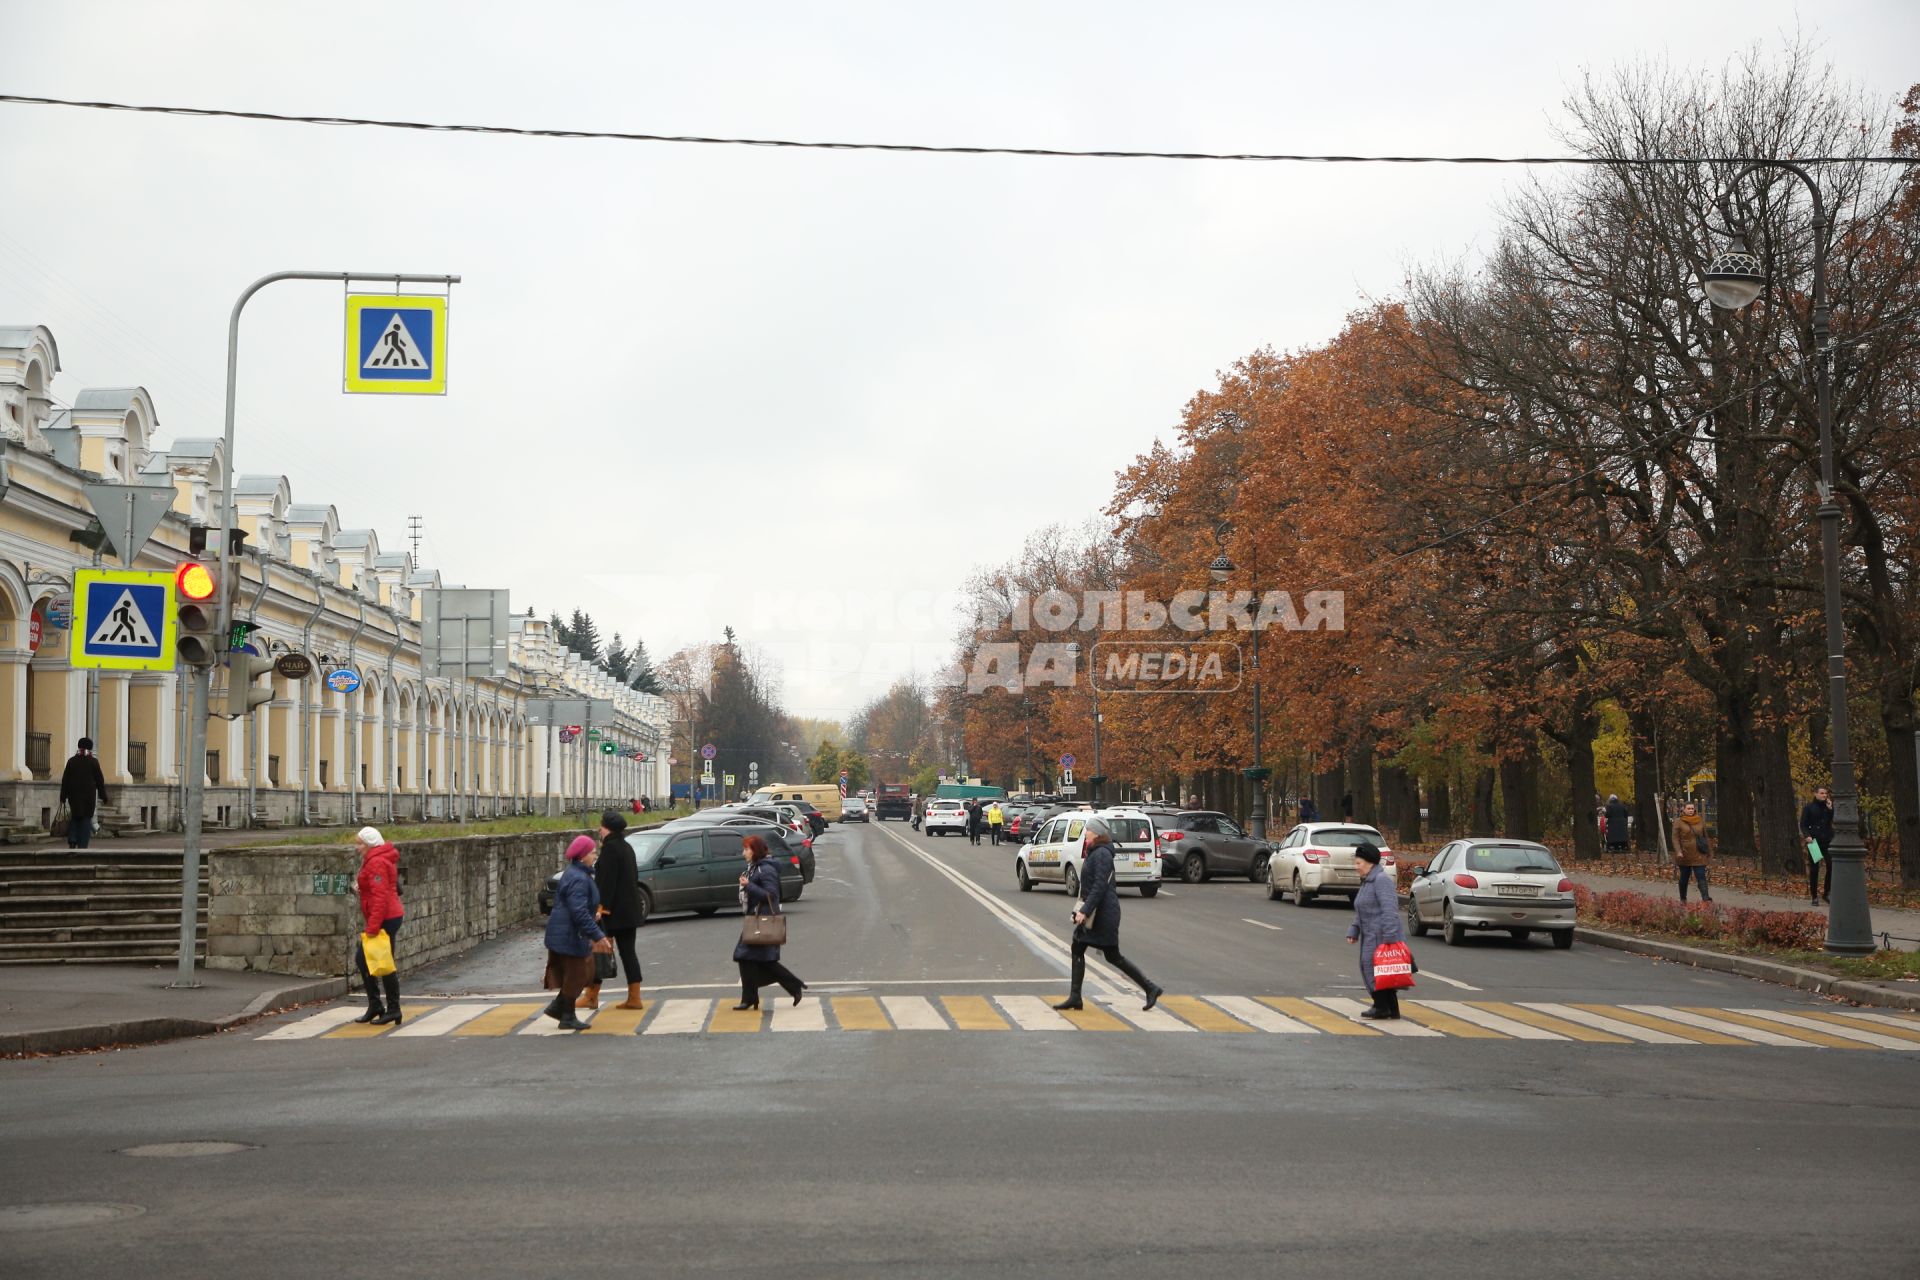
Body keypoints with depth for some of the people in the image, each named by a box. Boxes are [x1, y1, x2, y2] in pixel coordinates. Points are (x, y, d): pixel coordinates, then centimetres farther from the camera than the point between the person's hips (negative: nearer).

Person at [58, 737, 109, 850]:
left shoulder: (71, 761, 3)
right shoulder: (93, 762, -3)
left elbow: (65, 780, 3)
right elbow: (100, 780, -2)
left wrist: (63, 797, 6)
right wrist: (103, 797, 3)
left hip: (74, 795, 2)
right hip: (89, 795, -2)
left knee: (74, 818, 15)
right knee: (86, 819, 2)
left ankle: (72, 841, -1)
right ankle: (82, 846, -3)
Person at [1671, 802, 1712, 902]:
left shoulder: (1700, 821, 7)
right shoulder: (1678, 822, -2)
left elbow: (1705, 837, 15)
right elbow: (1675, 838, -6)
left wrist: (1709, 851, 17)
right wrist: (1678, 851, -19)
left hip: (1699, 855, 1)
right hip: (1684, 855, -1)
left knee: (1701, 876, -11)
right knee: (1684, 877, 10)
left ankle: (1706, 898, -22)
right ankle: (1683, 899, 26)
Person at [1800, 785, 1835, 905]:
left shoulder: (1829, 806, 10)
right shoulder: (1809, 807, 0)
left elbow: (1834, 821, 0)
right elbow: (1803, 824, -2)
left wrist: (1830, 809, -9)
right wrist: (1807, 835, -17)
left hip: (1827, 840, 3)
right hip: (1814, 841, -3)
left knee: (1831, 866, -7)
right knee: (1814, 869, 1)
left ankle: (1826, 893, 8)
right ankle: (1814, 896, 9)